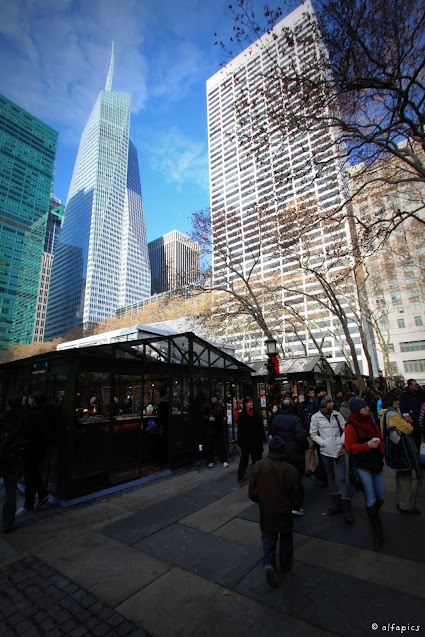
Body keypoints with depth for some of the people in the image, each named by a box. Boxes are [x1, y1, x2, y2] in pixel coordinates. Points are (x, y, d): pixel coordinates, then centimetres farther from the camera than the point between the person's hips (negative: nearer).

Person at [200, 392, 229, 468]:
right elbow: (202, 414, -8)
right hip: (209, 428, -3)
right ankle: (210, 461, 20)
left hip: (219, 427, 3)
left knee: (221, 444, 4)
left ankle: (224, 460, 12)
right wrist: (208, 418, -21)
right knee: (209, 445, 5)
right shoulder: (206, 405, -8)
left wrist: (223, 418, 3)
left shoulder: (220, 405, 6)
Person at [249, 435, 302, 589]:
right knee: (286, 539, 25)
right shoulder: (291, 470, -20)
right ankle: (285, 566, 40)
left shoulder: (258, 466, -18)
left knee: (268, 537, 20)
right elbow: (296, 498, -9)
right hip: (284, 514, 0)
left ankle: (269, 563, 1)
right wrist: (295, 506, 13)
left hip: (266, 513, 0)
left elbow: (252, 493, -10)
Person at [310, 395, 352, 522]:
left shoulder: (337, 414, 0)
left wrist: (342, 441, -9)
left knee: (342, 478, -2)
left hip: (339, 450, 0)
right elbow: (313, 434, 0)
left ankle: (346, 509, 6)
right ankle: (335, 503, 29)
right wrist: (323, 443, -11)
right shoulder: (316, 417, -4)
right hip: (326, 450, 0)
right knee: (330, 477, 14)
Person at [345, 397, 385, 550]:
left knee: (380, 498, 12)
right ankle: (377, 532, 15)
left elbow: (380, 439, 19)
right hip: (363, 465, -6)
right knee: (371, 500, -3)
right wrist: (367, 445, -22)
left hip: (377, 464, 6)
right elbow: (349, 447, -13)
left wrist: (381, 453, 5)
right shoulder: (351, 426, -12)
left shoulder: (371, 423, 8)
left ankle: (373, 517, 40)